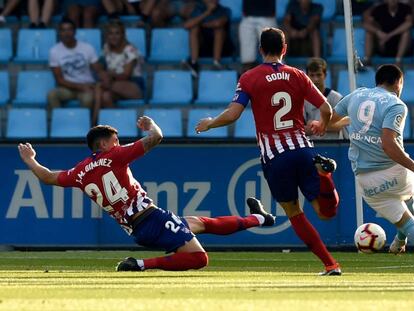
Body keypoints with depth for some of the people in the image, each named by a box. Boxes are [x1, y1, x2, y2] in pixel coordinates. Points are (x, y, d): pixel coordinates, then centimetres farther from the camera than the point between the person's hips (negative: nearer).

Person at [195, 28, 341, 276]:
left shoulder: (249, 78, 1)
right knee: (326, 212, 2)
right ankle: (322, 170, -28)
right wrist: (322, 125, 28)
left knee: (294, 213, 14)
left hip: (274, 156, -1)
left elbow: (232, 114, -9)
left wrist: (209, 123, 12)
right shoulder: (297, 76, 9)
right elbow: (327, 110, 4)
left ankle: (330, 264, 3)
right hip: (303, 148, 1)